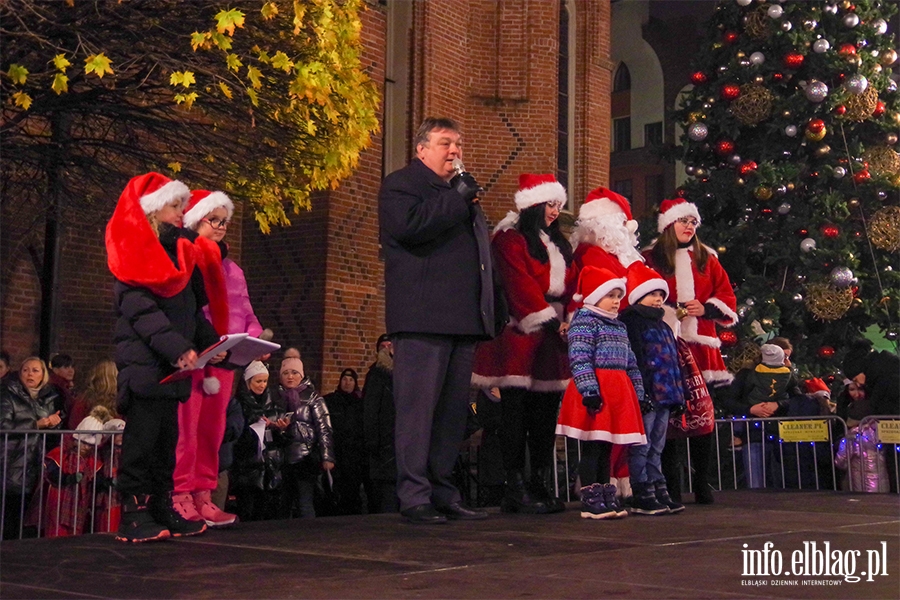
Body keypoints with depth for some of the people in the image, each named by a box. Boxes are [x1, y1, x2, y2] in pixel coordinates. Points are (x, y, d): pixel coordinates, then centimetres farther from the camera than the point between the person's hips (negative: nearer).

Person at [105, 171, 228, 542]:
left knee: (166, 440, 8)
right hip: (143, 361, -7)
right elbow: (139, 307, -15)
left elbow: (192, 309, 21)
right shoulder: (134, 249, -3)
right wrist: (178, 348, -24)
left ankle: (162, 512, 12)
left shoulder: (182, 251, 20)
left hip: (173, 365, 7)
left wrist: (211, 343, 4)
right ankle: (134, 516, -5)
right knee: (142, 439, -8)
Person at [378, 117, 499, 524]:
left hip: (464, 320, 8)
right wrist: (457, 199, -9)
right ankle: (414, 498, -7)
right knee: (418, 407, -9)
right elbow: (407, 225, -18)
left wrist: (491, 312, 19)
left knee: (454, 409, 7)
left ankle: (444, 494, 13)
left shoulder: (462, 191, 28)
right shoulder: (400, 184, 4)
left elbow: (480, 253, 30)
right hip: (423, 318, -8)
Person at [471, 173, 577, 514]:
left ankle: (540, 485, 11)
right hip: (522, 336, -7)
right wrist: (550, 321, -15)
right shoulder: (510, 239, -2)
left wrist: (570, 319, -3)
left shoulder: (558, 244, 22)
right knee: (517, 412, -6)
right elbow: (521, 285, -12)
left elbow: (572, 284, 14)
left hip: (553, 337, 7)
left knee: (546, 412, 6)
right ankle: (516, 489, -3)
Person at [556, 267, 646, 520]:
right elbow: (579, 359, -17)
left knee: (606, 447, 13)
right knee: (592, 448, -4)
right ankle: (590, 501, -1)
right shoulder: (585, 320, -6)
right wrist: (589, 390, -24)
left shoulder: (619, 326, 21)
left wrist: (637, 391, 17)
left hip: (619, 393, 8)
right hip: (597, 393, -8)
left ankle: (607, 498, 18)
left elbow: (629, 361, 23)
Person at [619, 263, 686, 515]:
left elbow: (674, 362, 24)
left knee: (656, 447, 14)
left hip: (664, 397, 9)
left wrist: (679, 394, 18)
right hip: (645, 396, -9)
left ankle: (659, 492, 19)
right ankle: (642, 496, 0)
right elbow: (631, 361, -16)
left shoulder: (664, 327, 21)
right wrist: (641, 393, -22)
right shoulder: (630, 322, -8)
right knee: (641, 447, -3)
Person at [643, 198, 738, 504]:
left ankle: (702, 484, 9)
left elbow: (727, 298, 13)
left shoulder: (706, 259, 16)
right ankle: (669, 485, 3)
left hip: (702, 346, 3)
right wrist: (667, 313, -13)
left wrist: (706, 308, -6)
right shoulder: (650, 259, 5)